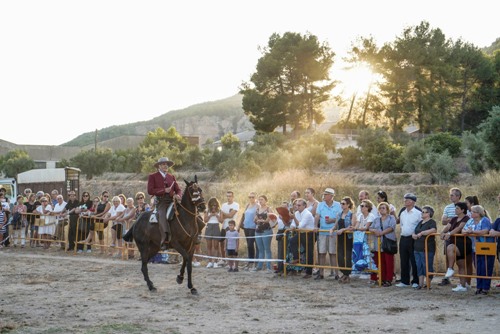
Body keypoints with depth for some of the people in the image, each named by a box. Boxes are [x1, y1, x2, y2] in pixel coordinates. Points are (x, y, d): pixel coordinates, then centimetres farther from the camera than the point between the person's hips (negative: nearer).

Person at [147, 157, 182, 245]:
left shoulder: (172, 177, 22)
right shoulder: (152, 177, 10)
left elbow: (178, 190, 17)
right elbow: (150, 191, -2)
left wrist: (178, 195, -8)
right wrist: (164, 190, -10)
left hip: (171, 201, 4)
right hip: (161, 201, -4)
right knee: (162, 214, -30)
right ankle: (165, 238, -36)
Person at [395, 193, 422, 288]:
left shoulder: (418, 212, -8)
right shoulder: (403, 212, 12)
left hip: (413, 239, -6)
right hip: (403, 238, 6)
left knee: (414, 261, -1)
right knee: (404, 261, 9)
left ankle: (416, 281, 8)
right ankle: (404, 281, 16)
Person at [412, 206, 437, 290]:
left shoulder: (432, 222, -7)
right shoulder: (421, 222, 18)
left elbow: (433, 230, -27)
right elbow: (415, 232, 21)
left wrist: (421, 233, -24)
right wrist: (414, 235, -3)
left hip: (427, 249, -8)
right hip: (417, 248, 8)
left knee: (427, 266, -3)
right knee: (419, 266, 8)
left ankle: (428, 284, 5)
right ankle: (420, 284, 13)